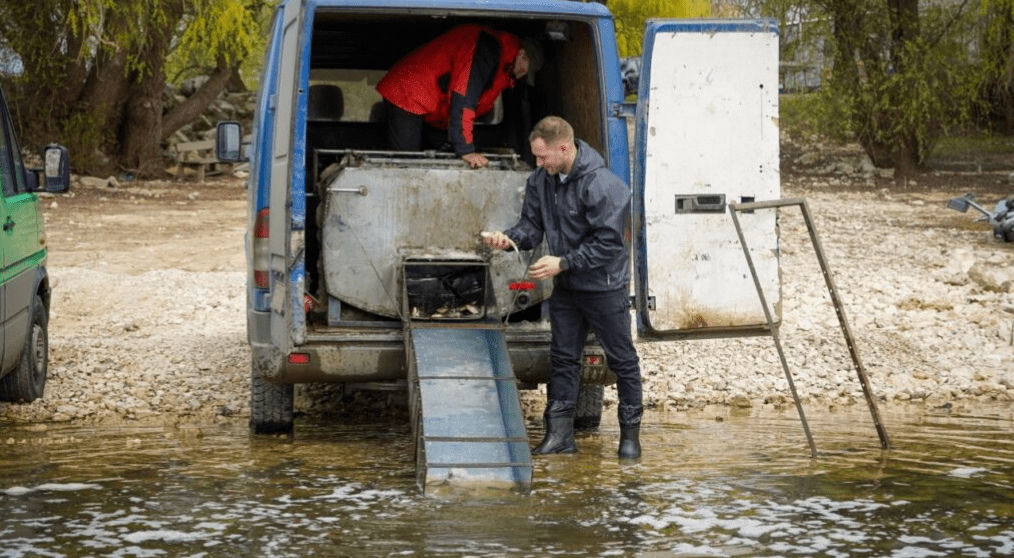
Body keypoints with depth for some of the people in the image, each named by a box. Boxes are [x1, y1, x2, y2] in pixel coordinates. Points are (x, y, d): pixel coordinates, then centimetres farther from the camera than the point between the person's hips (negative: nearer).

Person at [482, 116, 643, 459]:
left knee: (622, 360, 5)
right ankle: (559, 433, 15)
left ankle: (630, 433, 17)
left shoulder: (603, 186, -23)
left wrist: (563, 262, -25)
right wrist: (509, 239, -15)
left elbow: (608, 243, -23)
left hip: (604, 287, -7)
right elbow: (533, 224, 7)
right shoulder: (541, 181, 1)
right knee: (563, 357, 9)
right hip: (565, 288, 7)